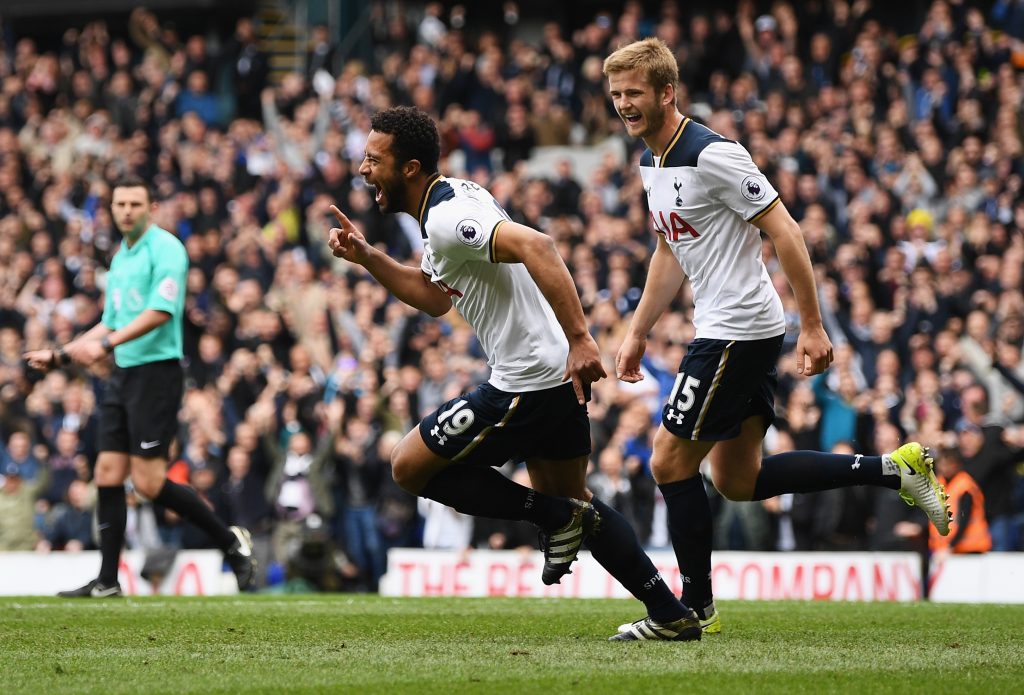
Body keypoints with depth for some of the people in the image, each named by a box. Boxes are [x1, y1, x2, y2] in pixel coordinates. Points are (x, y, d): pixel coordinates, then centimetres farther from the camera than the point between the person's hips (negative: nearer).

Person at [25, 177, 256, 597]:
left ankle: (231, 542, 3)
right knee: (108, 475, 3)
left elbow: (161, 310, -21)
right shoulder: (120, 259, 18)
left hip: (156, 370, -8)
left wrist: (106, 345, -26)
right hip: (123, 374, 9)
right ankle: (107, 581, 6)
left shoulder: (165, 248, -9)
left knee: (148, 481, -11)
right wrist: (59, 356, 19)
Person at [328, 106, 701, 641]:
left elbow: (534, 247, -33)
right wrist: (365, 256, 18)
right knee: (568, 500, 23)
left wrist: (579, 339, -38)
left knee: (410, 467, 2)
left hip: (526, 385, -10)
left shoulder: (446, 218, -18)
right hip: (560, 376, 10)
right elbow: (433, 296, 29)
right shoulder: (451, 201, 14)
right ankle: (673, 617, 20)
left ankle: (557, 518, 1)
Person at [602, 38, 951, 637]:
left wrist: (813, 327, -19)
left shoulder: (712, 155, -18)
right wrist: (637, 333, 23)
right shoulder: (654, 161, 11)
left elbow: (785, 233, -18)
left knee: (671, 461, -6)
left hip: (739, 331, -10)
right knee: (737, 480, 11)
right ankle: (893, 470, 16)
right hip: (725, 333, 10)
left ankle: (696, 608, 4)